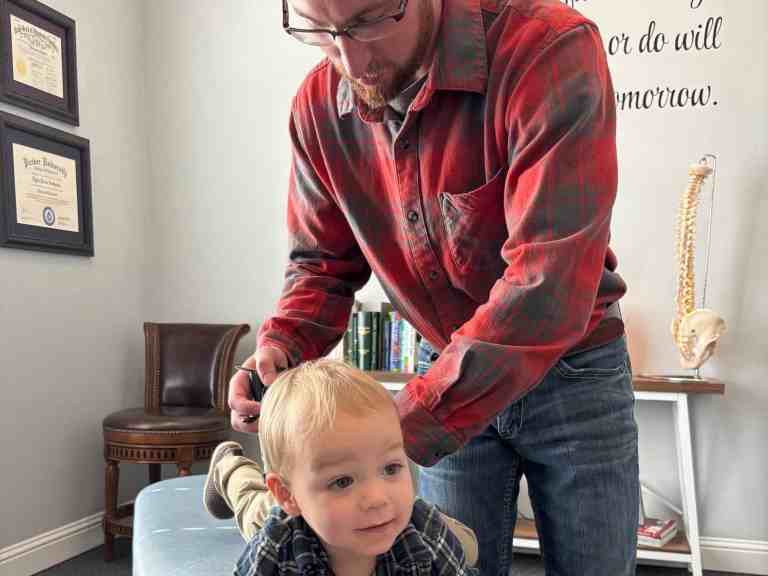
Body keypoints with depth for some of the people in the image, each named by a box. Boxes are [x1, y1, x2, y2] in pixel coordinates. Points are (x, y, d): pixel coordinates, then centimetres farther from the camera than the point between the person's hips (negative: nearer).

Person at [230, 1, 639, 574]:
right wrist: (279, 349, -19)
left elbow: (548, 284, -34)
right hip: (450, 381, 3)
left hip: (572, 371, -2)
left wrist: (404, 427, -35)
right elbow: (324, 262, 0)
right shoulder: (320, 106, -9)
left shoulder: (551, 51, -26)